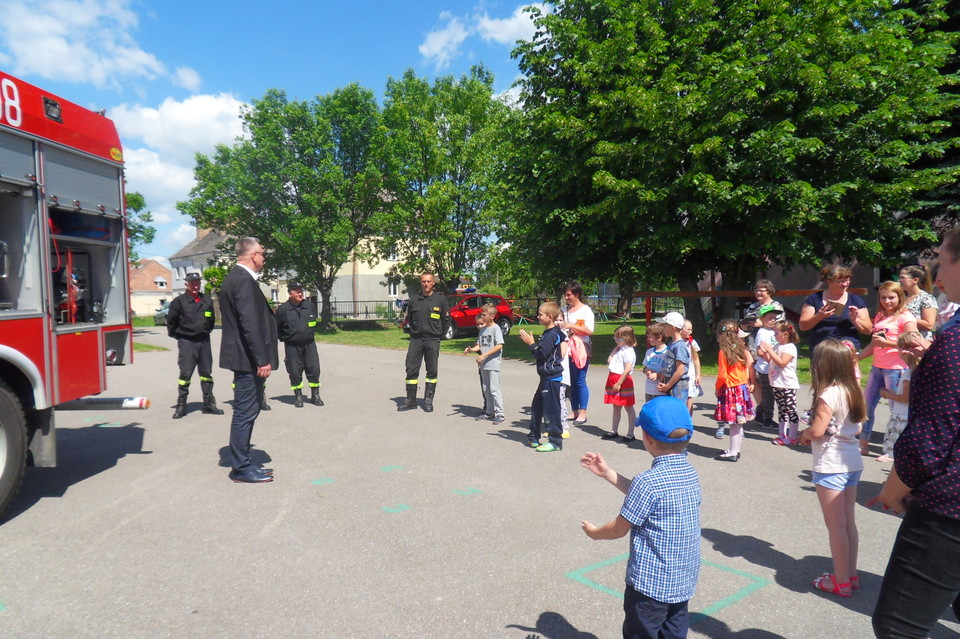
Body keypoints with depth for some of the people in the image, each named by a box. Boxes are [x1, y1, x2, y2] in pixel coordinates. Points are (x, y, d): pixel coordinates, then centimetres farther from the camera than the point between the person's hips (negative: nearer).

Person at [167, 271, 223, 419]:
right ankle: (181, 406, 8)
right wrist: (177, 336, 5)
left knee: (206, 373, 9)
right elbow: (171, 321, 1)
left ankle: (209, 404, 16)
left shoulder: (207, 300, 6)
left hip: (204, 341, 4)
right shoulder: (179, 301, -5)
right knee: (185, 374, -1)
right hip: (186, 342, -4)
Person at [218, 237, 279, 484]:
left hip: (244, 357, 11)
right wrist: (262, 360, -21)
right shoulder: (244, 281, -17)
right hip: (248, 358, -11)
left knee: (246, 411, 17)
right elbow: (250, 324, -23)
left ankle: (243, 463, 27)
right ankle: (242, 468, 8)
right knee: (245, 412, -2)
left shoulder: (234, 277, 16)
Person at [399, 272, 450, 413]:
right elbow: (409, 319, 19)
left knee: (432, 372, 5)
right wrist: (413, 332, 10)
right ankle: (411, 400, 10)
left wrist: (440, 334, 4)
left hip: (433, 341, -2)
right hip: (416, 340, 2)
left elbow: (446, 319, 7)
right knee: (411, 370, 0)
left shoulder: (440, 300, 1)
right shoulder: (414, 301, 7)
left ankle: (428, 400, 14)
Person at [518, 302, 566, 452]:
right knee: (536, 406, 17)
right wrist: (531, 343, 12)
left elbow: (542, 354, -20)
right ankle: (534, 437, 28)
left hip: (551, 378, -11)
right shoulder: (549, 333, 14)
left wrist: (531, 343, -13)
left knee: (551, 409, -4)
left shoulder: (551, 335, -17)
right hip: (547, 377, 11)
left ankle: (555, 441, 4)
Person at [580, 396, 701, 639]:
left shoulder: (648, 481, -25)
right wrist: (607, 473, 12)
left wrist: (594, 532, 5)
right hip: (684, 581, 7)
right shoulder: (690, 473, -1)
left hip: (650, 582, -7)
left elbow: (619, 529, -15)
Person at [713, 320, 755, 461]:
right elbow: (750, 367, 9)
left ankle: (732, 453, 4)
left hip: (730, 389, -6)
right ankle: (736, 450, 21)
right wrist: (751, 383, 19)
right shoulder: (742, 349, 4)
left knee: (733, 423, -2)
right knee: (739, 422, 12)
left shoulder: (724, 352, -14)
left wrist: (717, 388, -1)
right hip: (743, 387, 7)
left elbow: (722, 376, -16)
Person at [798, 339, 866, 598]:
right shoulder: (852, 391, 6)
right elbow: (857, 428, 15)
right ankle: (851, 575, 26)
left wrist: (802, 434, -2)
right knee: (849, 522, 16)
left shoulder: (829, 393, -19)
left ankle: (841, 581, 12)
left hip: (831, 466, -8)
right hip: (852, 463, 8)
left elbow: (817, 431, -21)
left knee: (836, 525, 2)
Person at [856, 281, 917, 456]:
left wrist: (887, 343, -22)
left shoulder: (905, 317, -7)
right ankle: (863, 444, 20)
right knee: (867, 405, 10)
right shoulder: (879, 317, 15)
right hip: (877, 367, 8)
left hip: (896, 368, -8)